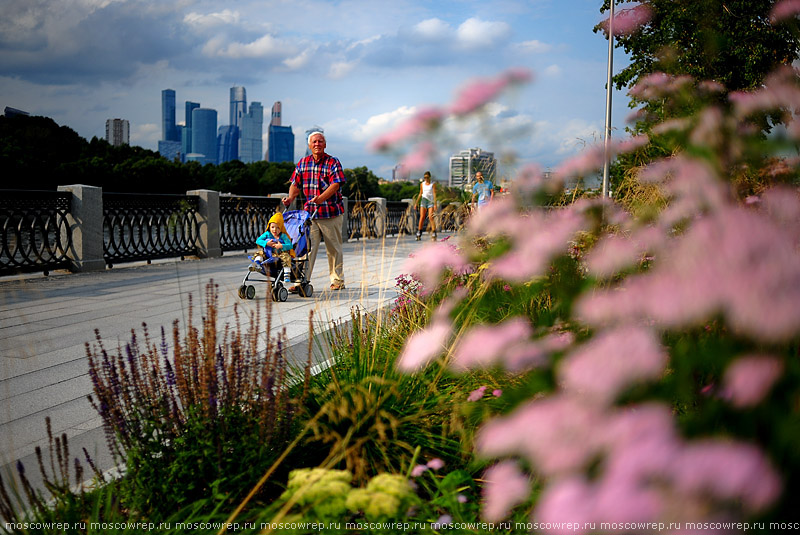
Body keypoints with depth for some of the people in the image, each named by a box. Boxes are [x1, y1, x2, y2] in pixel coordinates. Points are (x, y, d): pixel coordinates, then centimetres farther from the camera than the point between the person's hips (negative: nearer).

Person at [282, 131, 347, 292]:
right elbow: (296, 184, 14)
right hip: (309, 212, 3)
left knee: (334, 248, 6)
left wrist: (321, 198, -28)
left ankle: (337, 280, 18)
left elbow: (336, 184, -14)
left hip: (331, 212, -3)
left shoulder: (333, 163, -1)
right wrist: (290, 197, -6)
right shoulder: (302, 163, 11)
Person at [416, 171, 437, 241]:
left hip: (431, 201, -3)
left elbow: (434, 194, -5)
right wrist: (417, 203, 17)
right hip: (423, 201, 3)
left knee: (431, 217, -13)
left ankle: (434, 233, -13)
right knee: (422, 217, -5)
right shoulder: (422, 184, 13)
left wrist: (435, 204, -13)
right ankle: (419, 234, -2)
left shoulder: (433, 184, 1)